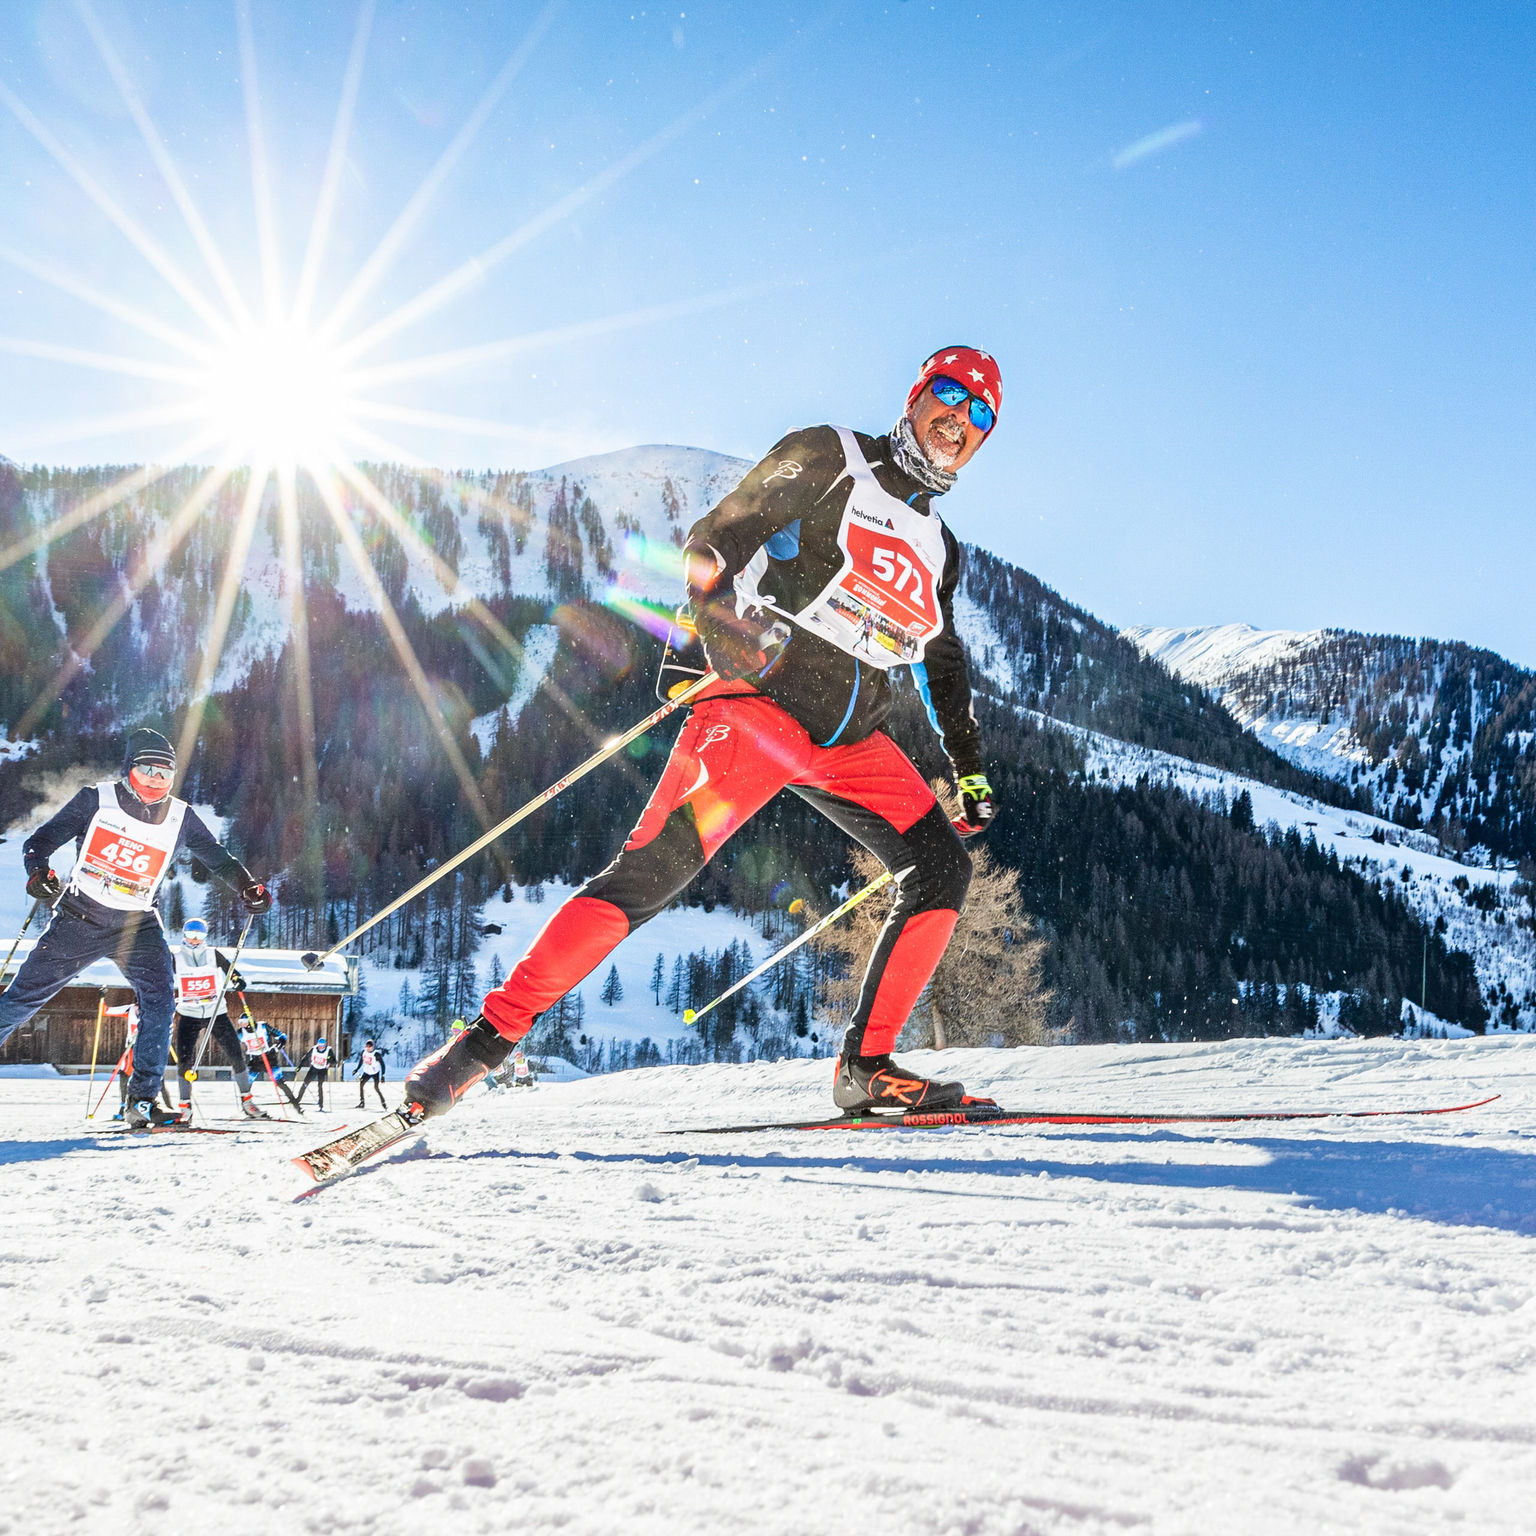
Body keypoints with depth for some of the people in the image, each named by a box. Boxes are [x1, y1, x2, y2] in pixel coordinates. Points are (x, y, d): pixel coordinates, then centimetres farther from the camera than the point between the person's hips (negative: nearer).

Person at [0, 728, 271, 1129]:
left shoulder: (180, 817, 0)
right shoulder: (96, 800, -6)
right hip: (80, 916, -1)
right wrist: (39, 871, -25)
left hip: (138, 926, 2)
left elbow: (218, 858, 8)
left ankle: (143, 1101, -10)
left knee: (160, 1000, -16)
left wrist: (248, 887, -10)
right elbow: (42, 839, -4)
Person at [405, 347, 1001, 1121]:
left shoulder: (938, 547, 23)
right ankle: (492, 1034, -14)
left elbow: (943, 666, 32)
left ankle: (867, 1066, 2)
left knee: (941, 866, -6)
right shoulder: (829, 456, 5)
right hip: (759, 701, -7)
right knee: (654, 870, -20)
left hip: (852, 738, 7)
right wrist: (721, 618, -23)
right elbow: (713, 541, -3)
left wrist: (969, 767, 27)